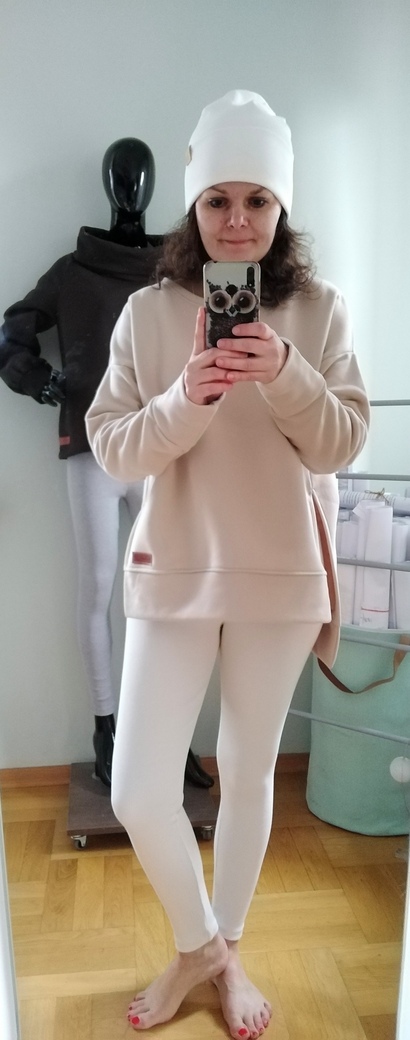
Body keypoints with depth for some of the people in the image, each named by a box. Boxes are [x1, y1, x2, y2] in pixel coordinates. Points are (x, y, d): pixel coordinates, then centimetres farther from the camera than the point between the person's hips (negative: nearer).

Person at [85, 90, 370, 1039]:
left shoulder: (320, 309, -1)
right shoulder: (147, 312, -1)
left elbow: (344, 444, -4)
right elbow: (113, 449, -4)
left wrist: (285, 374, -21)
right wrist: (186, 399, -22)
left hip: (282, 576, 0)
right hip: (174, 573, 0)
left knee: (249, 775, 13)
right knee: (138, 792, -1)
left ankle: (226, 950, 40)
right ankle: (195, 944, 31)